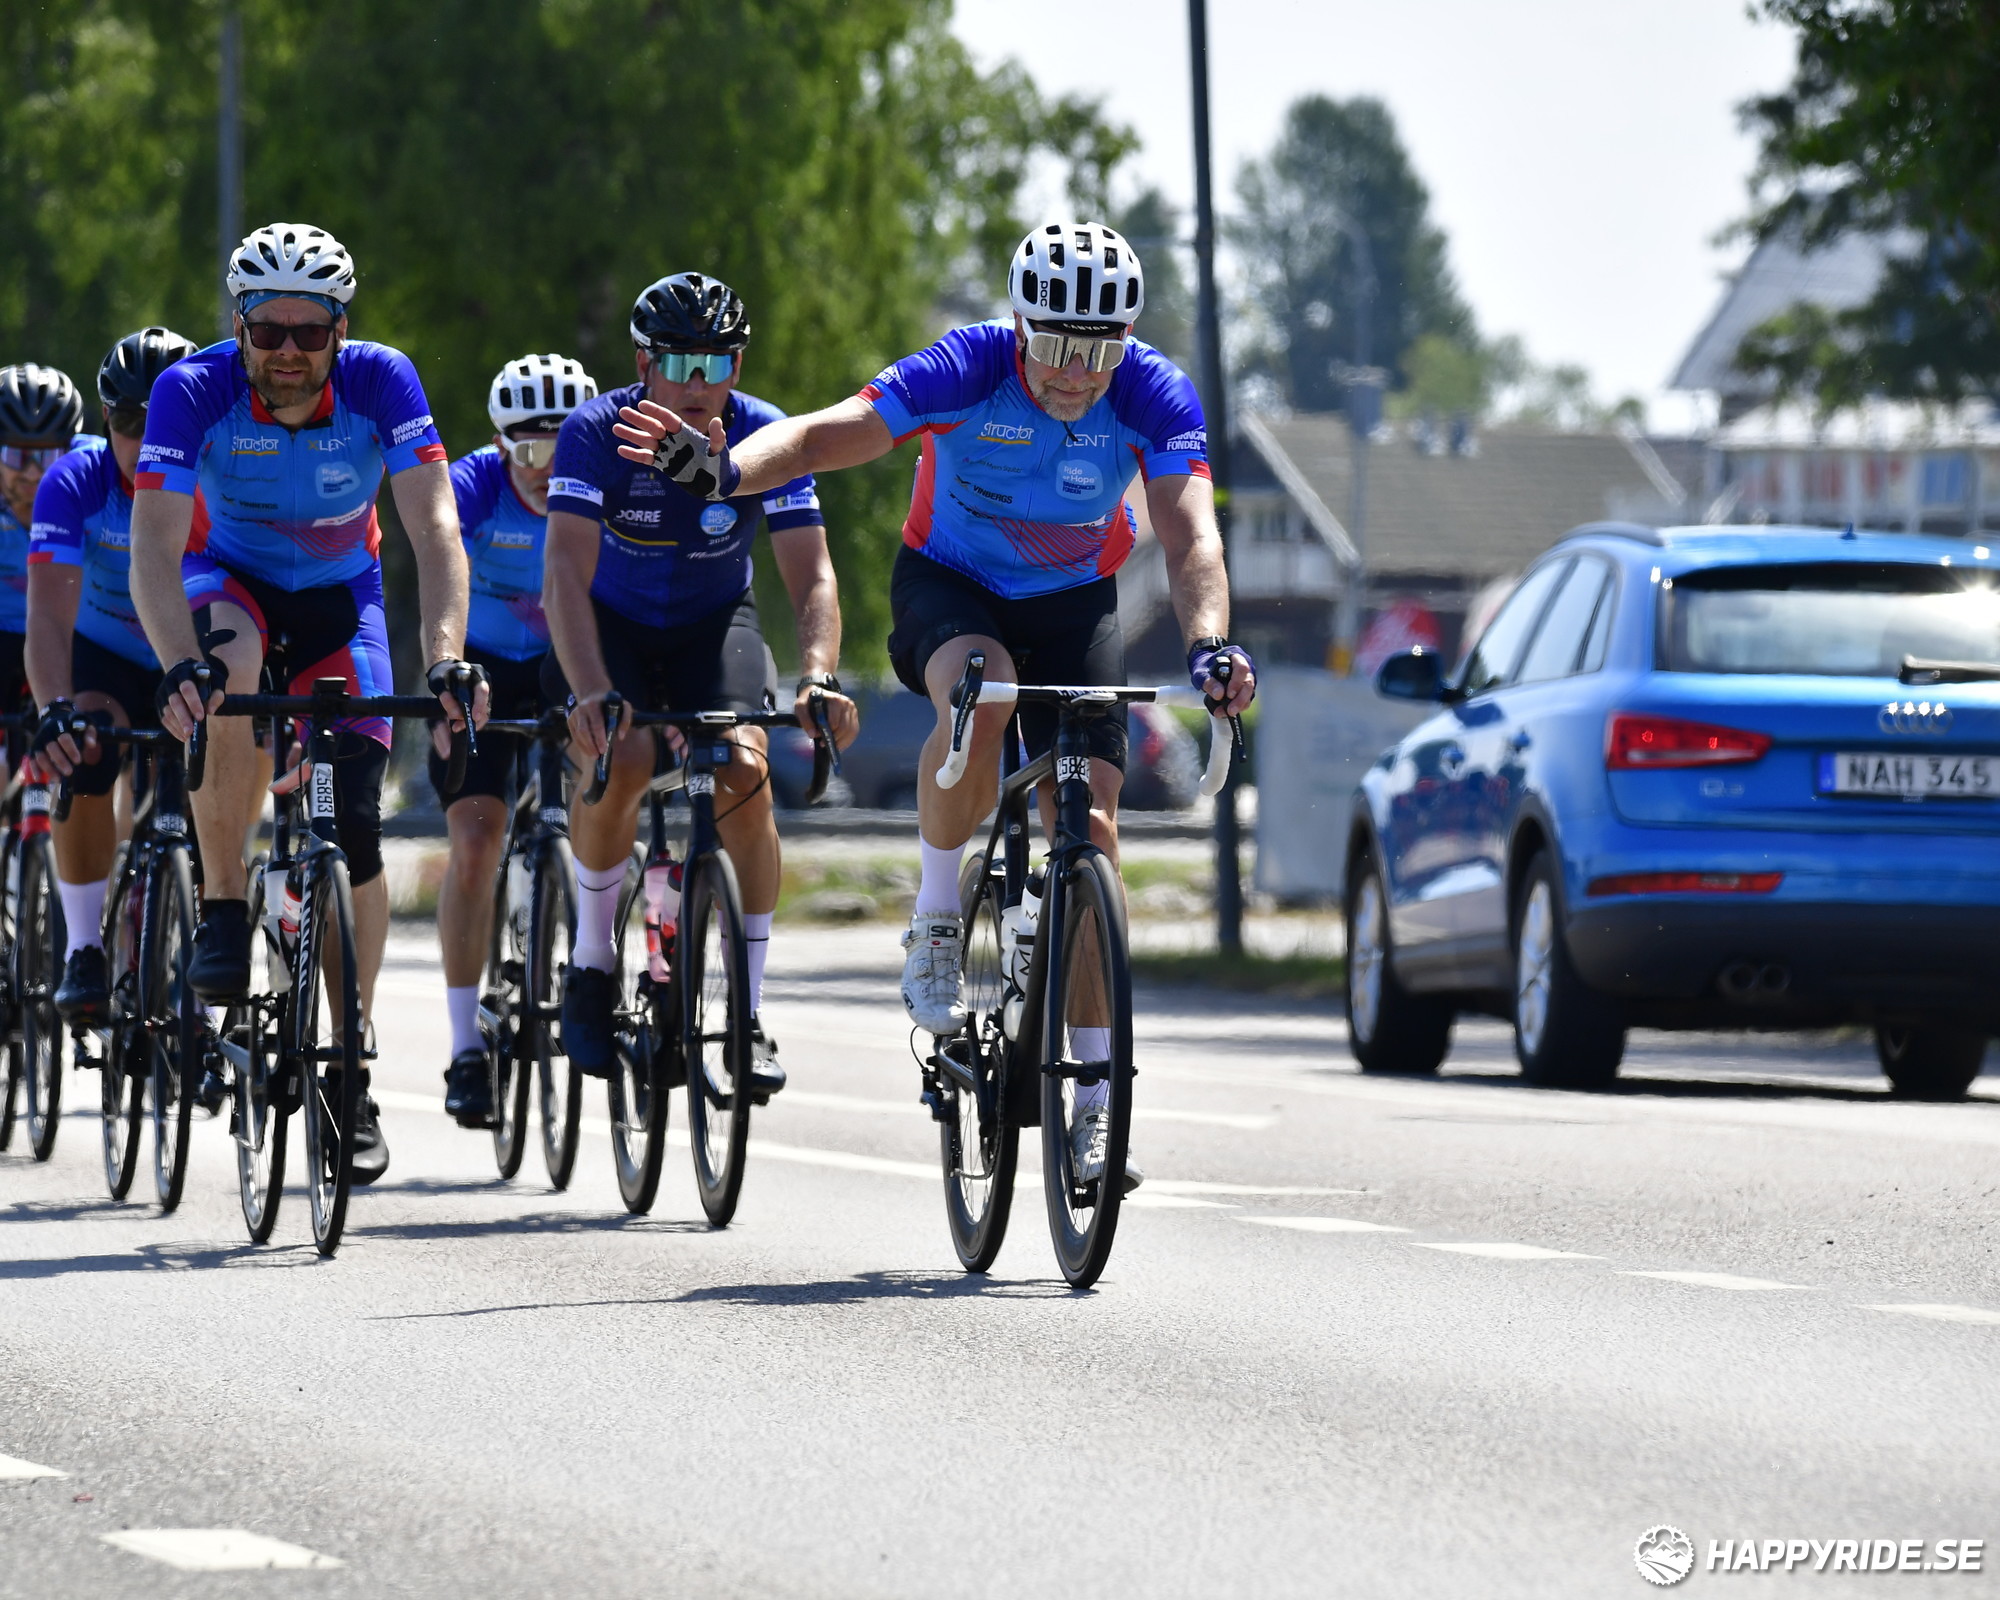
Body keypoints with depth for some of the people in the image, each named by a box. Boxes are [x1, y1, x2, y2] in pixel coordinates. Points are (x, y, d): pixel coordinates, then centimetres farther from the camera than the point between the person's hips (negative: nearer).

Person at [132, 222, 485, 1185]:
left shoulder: (381, 383, -25)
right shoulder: (194, 390, -27)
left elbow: (435, 531, -31)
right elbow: (153, 546, -34)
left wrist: (446, 661, -45)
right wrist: (178, 665, -50)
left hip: (341, 598, 1)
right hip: (230, 581, -1)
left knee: (354, 828, -9)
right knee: (229, 669, -38)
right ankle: (222, 916, -23)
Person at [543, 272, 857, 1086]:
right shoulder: (598, 432, -25)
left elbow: (812, 576, -25)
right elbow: (567, 574, -35)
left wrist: (818, 677, -44)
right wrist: (590, 693, -50)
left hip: (713, 622, 1)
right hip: (613, 623, -1)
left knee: (744, 770, -24)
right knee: (620, 761, -30)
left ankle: (749, 1014, -15)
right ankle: (590, 966, -6)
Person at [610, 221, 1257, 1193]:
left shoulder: (1154, 398, -22)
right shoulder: (966, 371, -26)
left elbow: (1190, 538, -30)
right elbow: (830, 434, -35)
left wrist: (1208, 645, -49)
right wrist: (727, 469, -55)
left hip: (1073, 603, 2)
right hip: (948, 585, -2)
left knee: (1088, 823, -13)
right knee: (979, 691, -37)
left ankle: (1094, 1108, -6)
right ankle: (935, 925, -16)